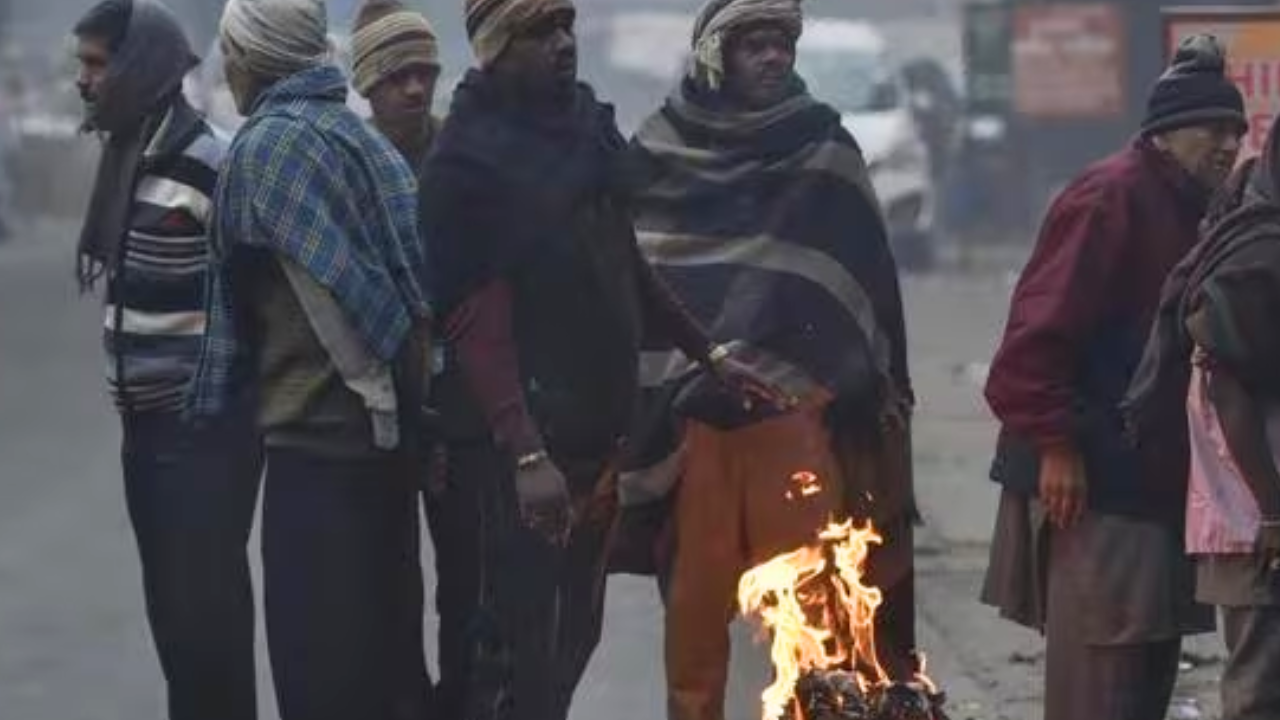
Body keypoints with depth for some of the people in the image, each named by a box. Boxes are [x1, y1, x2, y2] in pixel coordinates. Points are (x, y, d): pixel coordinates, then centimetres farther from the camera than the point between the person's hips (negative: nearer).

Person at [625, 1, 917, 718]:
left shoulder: (824, 148, 8)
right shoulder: (660, 150, 7)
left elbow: (865, 278, 8)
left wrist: (879, 390, 4)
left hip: (797, 402, 0)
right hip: (687, 409, 0)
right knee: (697, 586, 0)